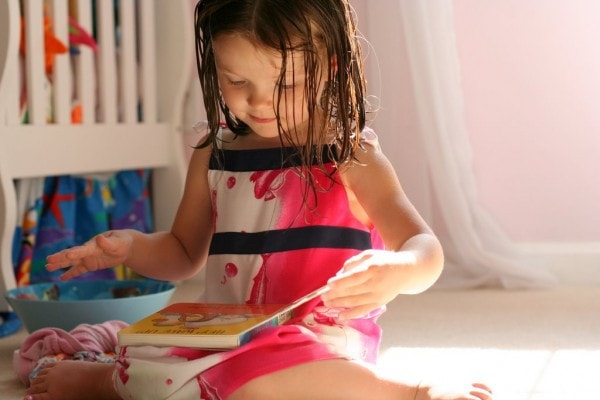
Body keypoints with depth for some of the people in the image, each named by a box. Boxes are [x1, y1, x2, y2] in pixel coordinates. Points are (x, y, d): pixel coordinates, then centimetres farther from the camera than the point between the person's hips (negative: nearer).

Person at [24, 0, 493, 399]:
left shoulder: (349, 158, -5)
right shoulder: (214, 153, 9)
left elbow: (426, 250, -12)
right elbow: (183, 254, 21)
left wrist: (396, 273, -37)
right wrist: (130, 246, -2)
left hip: (321, 347, -7)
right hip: (226, 337, 7)